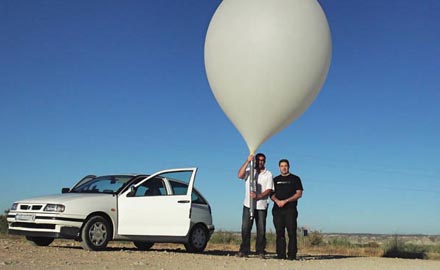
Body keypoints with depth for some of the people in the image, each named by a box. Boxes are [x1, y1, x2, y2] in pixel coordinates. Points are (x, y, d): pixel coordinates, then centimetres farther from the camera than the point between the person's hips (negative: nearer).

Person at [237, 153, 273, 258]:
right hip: (248, 205, 1)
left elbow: (269, 190, -2)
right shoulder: (249, 172, 11)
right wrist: (247, 161, -16)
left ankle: (260, 251, 7)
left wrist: (258, 196, -19)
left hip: (261, 206, 0)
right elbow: (240, 175, -10)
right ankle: (244, 250, 1)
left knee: (261, 230, 0)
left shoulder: (268, 175, 8)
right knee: (245, 228, -3)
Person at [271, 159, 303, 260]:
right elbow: (271, 194, 14)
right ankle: (281, 255, 3)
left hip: (290, 209, -3)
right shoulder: (275, 180, 19)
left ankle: (292, 255, -8)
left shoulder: (295, 179, 10)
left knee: (292, 232, -9)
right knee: (279, 233, 0)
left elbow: (299, 194, 0)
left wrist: (285, 201, -10)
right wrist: (277, 201, -9)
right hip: (278, 209, 3)